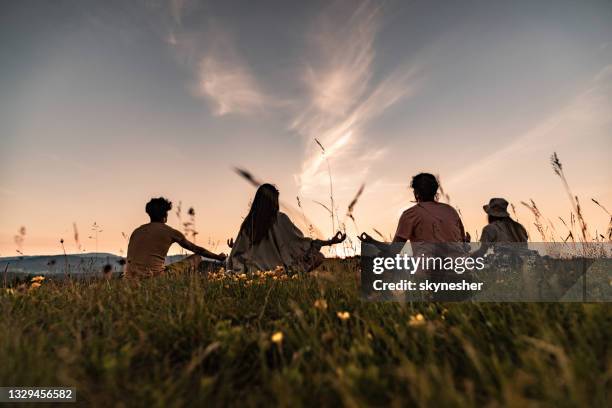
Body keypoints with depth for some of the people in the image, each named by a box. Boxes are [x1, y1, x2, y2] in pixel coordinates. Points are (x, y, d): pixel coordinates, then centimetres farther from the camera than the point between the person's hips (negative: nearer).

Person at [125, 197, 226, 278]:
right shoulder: (170, 231, 4)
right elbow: (197, 249, 13)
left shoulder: (137, 231, 17)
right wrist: (218, 257, 27)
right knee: (196, 258, 9)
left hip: (131, 278, 6)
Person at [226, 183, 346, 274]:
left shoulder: (249, 222, 1)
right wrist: (330, 241, -5)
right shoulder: (280, 219, -7)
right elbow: (300, 240, -8)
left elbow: (240, 249, 8)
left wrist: (233, 246, 33)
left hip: (255, 273, 3)